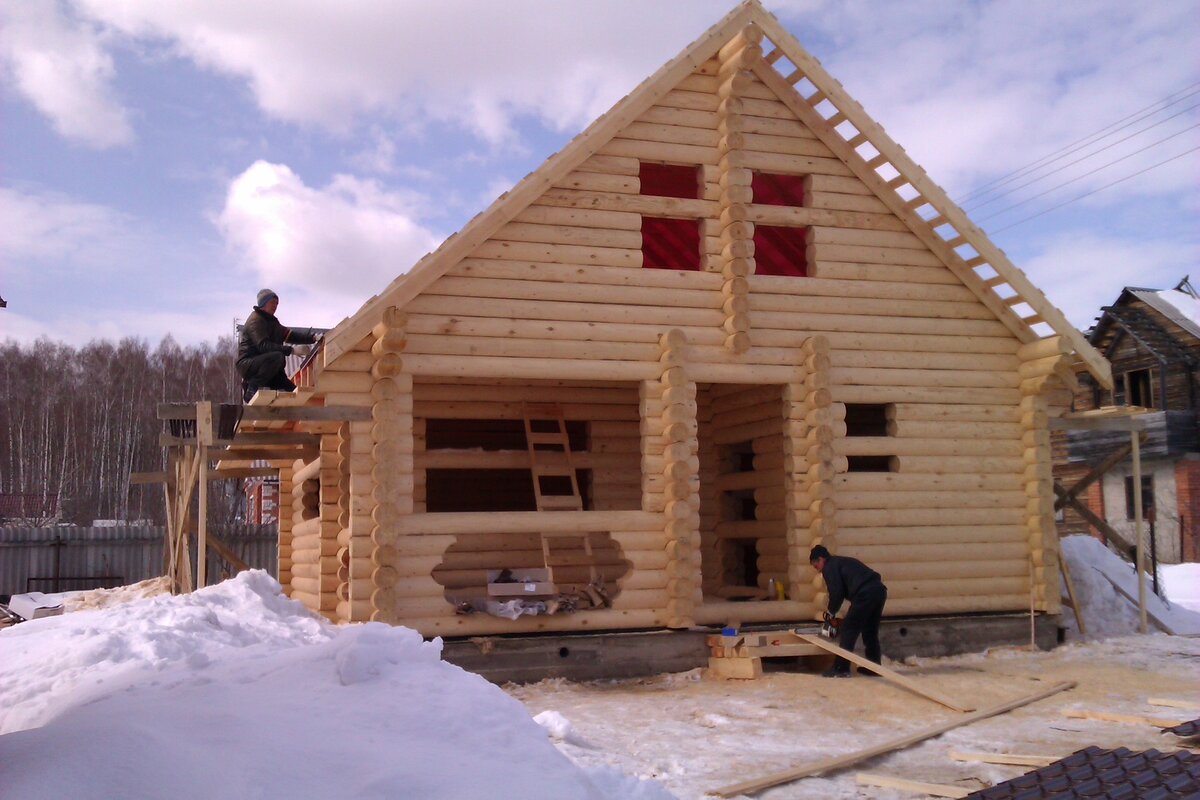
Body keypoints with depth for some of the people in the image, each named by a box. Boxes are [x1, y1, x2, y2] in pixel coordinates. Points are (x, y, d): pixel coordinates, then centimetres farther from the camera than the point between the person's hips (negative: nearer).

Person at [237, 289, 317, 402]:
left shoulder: (271, 321, 21)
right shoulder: (255, 320, -12)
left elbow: (289, 334, 13)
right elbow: (263, 346, -26)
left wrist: (312, 338, -3)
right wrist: (291, 350, -33)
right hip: (247, 363, -9)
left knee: (293, 390, -2)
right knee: (277, 357, -36)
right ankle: (251, 388, -22)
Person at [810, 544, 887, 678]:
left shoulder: (829, 567, 5)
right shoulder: (841, 562, 33)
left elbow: (836, 592, -5)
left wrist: (832, 612, 10)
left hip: (865, 594, -9)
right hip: (879, 590, 9)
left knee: (848, 630, -2)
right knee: (870, 630, 20)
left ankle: (841, 669, -2)